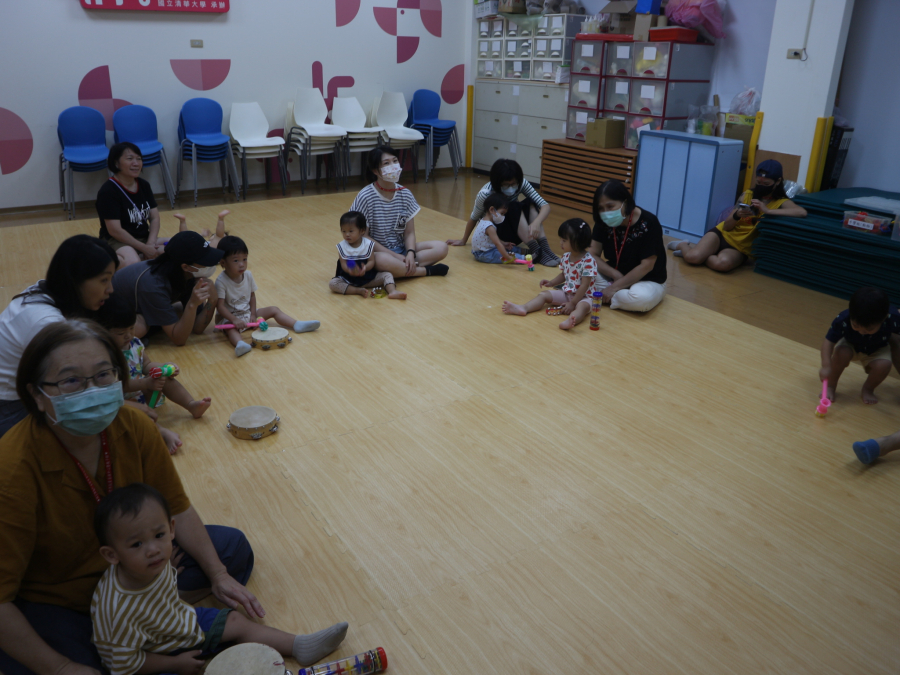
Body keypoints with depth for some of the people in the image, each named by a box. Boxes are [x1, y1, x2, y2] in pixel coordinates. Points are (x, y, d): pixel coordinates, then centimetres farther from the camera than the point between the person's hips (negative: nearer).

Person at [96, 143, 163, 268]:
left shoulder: (144, 185, 7)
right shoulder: (108, 191, -15)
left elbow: (154, 218, 3)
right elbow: (115, 230, -19)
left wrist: (150, 244, -14)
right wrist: (144, 248, -19)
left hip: (144, 238, 8)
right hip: (117, 241, -8)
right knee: (133, 263, -39)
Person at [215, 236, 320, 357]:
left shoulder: (248, 275, -4)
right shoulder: (221, 282, -20)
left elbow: (252, 295, 6)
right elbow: (220, 306, -23)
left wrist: (253, 314, -6)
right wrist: (234, 320, -34)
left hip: (248, 313, 7)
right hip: (229, 317, -7)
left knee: (273, 310, -2)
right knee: (231, 328, -38)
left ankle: (297, 325, -13)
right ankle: (239, 344, -68)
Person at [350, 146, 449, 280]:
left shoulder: (405, 194, 1)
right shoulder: (366, 197, -13)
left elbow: (409, 232, 2)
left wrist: (410, 253, -20)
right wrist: (395, 256, -18)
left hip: (401, 249, 5)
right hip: (377, 252, -5)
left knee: (441, 248, -13)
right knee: (383, 261, -40)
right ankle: (427, 271, -16)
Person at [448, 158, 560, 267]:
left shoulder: (521, 184, -17)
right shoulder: (486, 194, -26)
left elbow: (545, 206, -21)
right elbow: (474, 218, -10)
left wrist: (536, 223, -41)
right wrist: (463, 241, 5)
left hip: (515, 232, 4)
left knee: (530, 203, -23)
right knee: (514, 208, -31)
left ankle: (544, 247, -31)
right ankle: (536, 251, -35)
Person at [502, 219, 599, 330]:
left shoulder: (588, 261, -20)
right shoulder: (566, 257, 3)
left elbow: (584, 285, -22)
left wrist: (572, 303, -23)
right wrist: (551, 282, 4)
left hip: (583, 296, -8)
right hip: (566, 293, 8)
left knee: (582, 306, -39)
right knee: (543, 294, -3)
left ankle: (569, 321, -70)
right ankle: (523, 308, -24)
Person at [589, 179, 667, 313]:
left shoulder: (648, 223, -23)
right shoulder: (603, 223, -8)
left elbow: (646, 266, -22)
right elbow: (594, 255, -7)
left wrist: (614, 287, -22)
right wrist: (615, 275, -24)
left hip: (647, 281, -4)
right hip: (614, 276, 4)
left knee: (642, 298, -39)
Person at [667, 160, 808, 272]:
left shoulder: (782, 202, -4)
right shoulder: (747, 195, 4)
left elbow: (802, 212, -27)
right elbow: (726, 226, 2)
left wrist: (767, 211, -31)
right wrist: (737, 215, -20)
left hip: (740, 248, -2)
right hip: (723, 235, 2)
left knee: (723, 263, -37)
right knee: (692, 257, -25)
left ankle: (692, 248, -8)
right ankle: (683, 245, 11)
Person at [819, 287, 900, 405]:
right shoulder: (843, 320, -37)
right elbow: (829, 341, -31)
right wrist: (826, 366, -39)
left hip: (878, 350, 1)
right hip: (850, 345, -1)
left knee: (883, 365, -29)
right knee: (841, 353, -33)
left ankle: (868, 389, 4)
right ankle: (830, 386, -6)